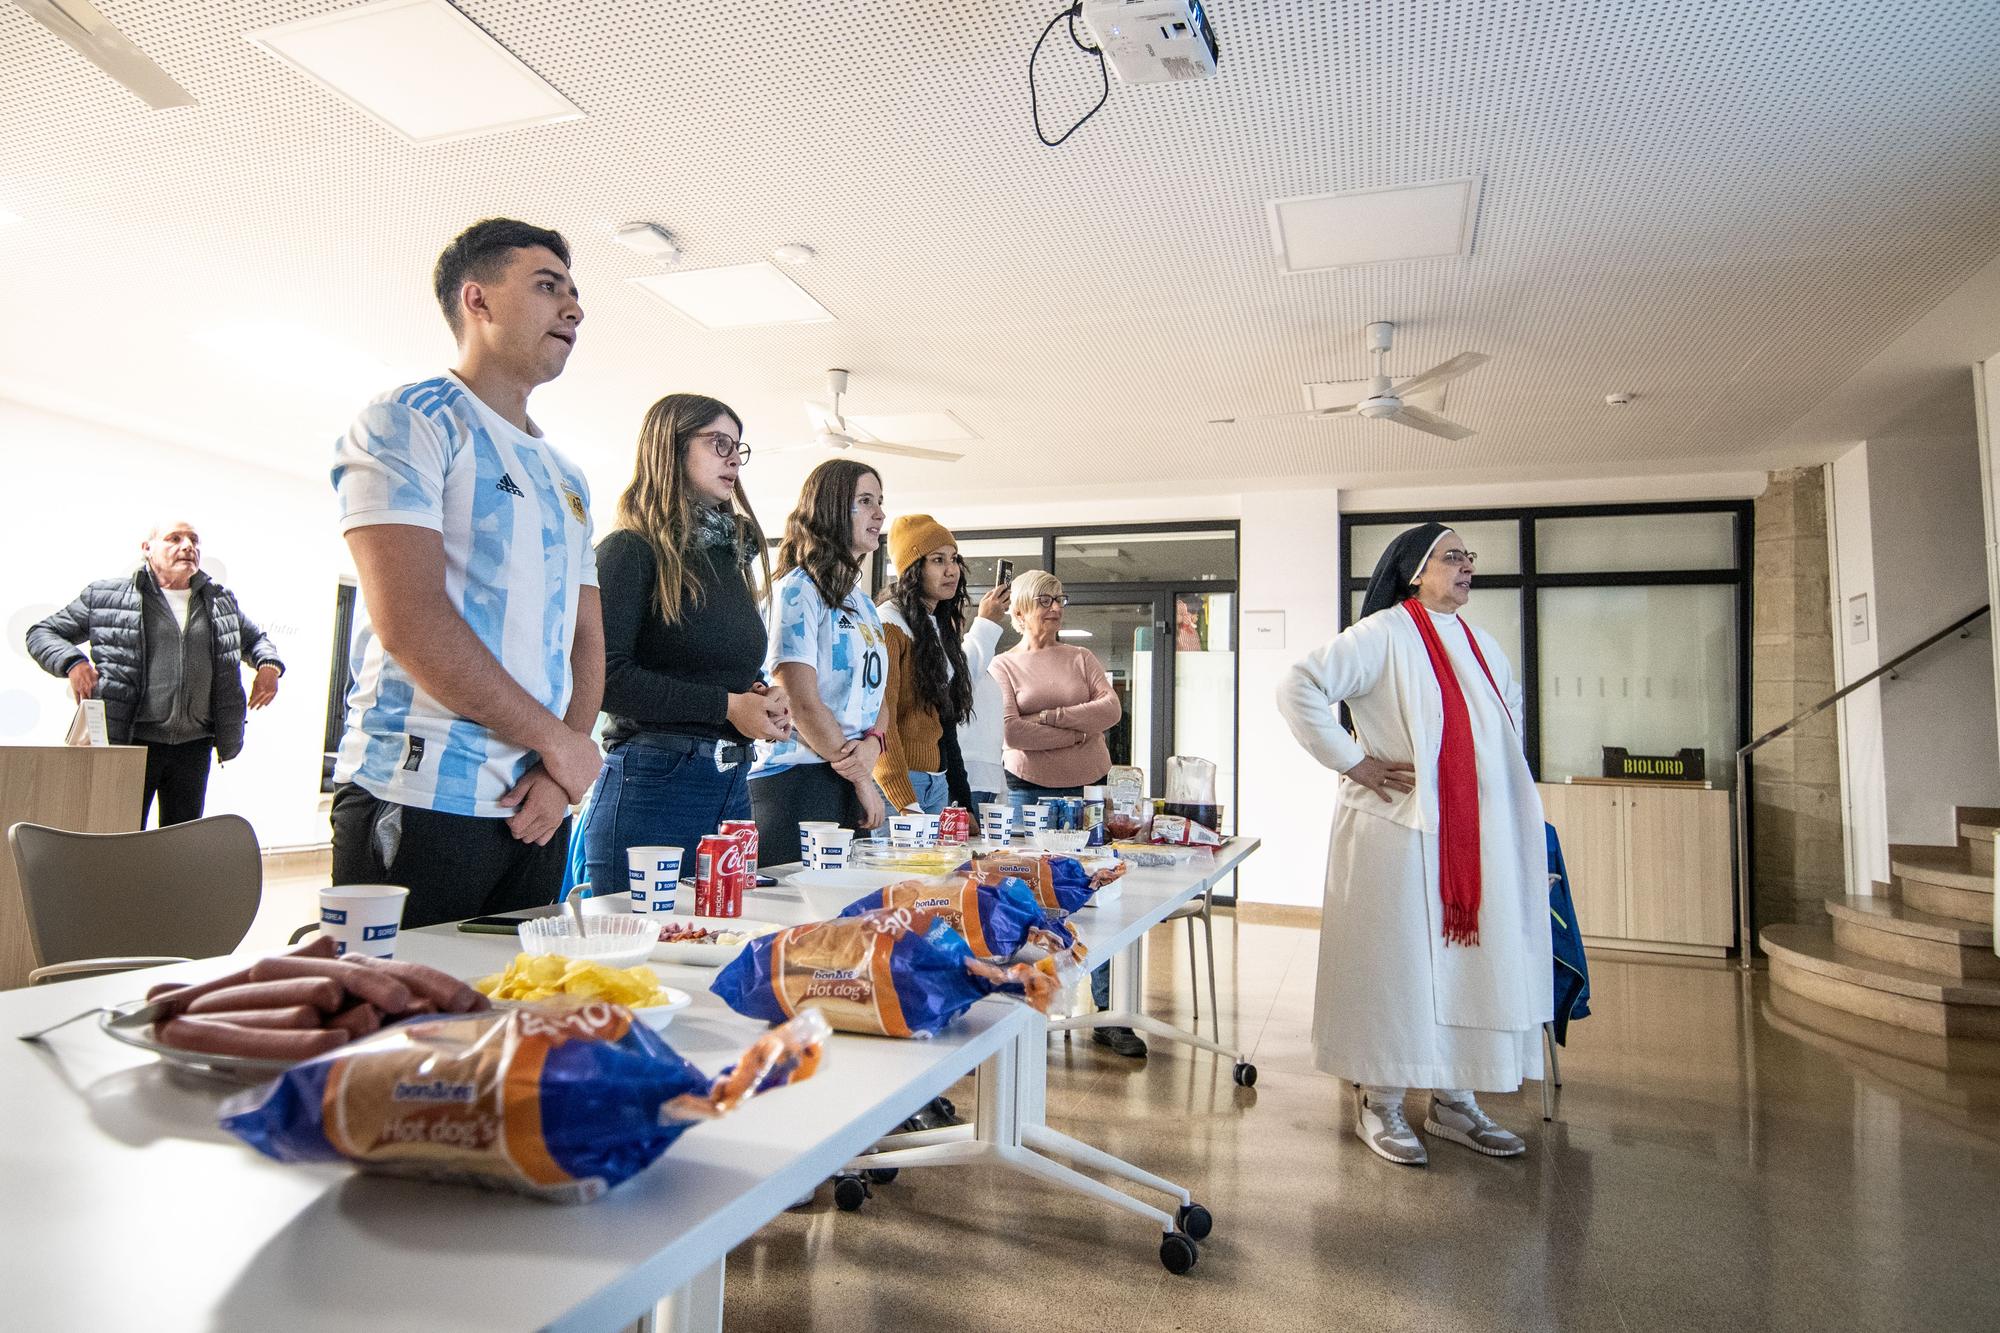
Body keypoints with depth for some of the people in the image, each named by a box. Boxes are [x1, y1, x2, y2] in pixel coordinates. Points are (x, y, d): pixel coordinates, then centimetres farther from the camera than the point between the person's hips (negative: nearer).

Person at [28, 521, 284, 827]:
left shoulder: (221, 601, 14)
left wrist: (269, 664, 6)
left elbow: (255, 638, 28)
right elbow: (42, 632, 9)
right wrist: (72, 662, -11)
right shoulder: (106, 596, 3)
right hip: (129, 743, -3)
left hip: (194, 746, 3)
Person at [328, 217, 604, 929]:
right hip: (418, 801, -6)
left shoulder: (567, 476, 19)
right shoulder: (407, 423, -3)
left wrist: (560, 771, -2)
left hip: (536, 809, 7)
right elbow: (410, 622, -15)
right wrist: (559, 742, -10)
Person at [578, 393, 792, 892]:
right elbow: (606, 677, -15)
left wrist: (763, 699, 4)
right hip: (653, 781, -7)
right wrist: (726, 706, -16)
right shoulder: (631, 550, -5)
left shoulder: (731, 554, 17)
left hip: (733, 786, 7)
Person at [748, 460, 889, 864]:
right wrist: (863, 781, -8)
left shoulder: (863, 603, 18)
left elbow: (875, 693, 14)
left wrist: (872, 745, -8)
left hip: (850, 784, 8)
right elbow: (802, 702, -15)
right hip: (796, 784, -8)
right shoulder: (798, 591, -8)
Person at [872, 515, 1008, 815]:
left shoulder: (941, 624, 15)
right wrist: (906, 803, -22)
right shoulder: (889, 625, -11)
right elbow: (880, 720, -17)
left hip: (938, 782, 8)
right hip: (897, 781, -8)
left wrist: (985, 622, 37)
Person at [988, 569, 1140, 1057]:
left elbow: (1111, 708, -4)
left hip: (1089, 789, 2)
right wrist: (1076, 733, -8)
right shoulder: (1003, 666, 4)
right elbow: (1009, 730, -11)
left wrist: (1050, 716, -11)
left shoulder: (1082, 658, 12)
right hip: (1030, 792, -2)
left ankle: (1107, 1015, 8)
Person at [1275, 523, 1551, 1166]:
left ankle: (1453, 1100, 26)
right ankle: (1379, 1104, 16)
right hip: (1399, 831, -7)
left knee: (1469, 959, 11)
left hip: (1476, 839, 8)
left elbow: (1510, 709, 32)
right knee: (1397, 964, 1)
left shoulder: (1479, 643, 13)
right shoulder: (1383, 635, -10)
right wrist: (1353, 762, -17)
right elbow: (1299, 688, -20)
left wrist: (1499, 779, 18)